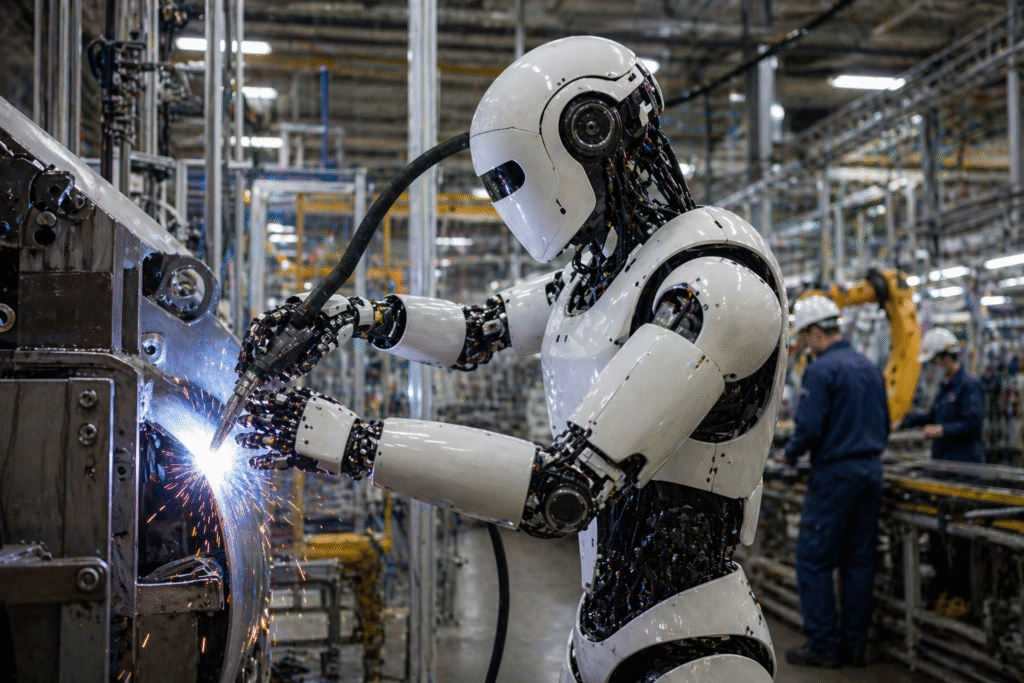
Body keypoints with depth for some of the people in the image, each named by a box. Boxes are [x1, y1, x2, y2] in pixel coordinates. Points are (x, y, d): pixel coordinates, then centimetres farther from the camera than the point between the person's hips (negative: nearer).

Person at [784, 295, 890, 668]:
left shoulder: (821, 370, -14)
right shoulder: (870, 367, 12)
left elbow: (809, 428, -19)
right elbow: (885, 425, 19)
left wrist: (790, 454, -1)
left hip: (835, 473, -8)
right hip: (871, 470, 8)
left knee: (814, 560, 1)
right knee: (859, 561, 11)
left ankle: (823, 646, 4)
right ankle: (854, 645, 17)